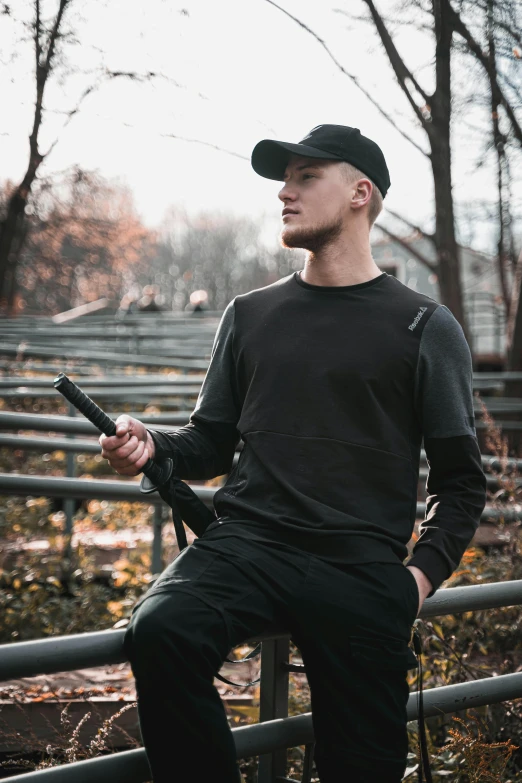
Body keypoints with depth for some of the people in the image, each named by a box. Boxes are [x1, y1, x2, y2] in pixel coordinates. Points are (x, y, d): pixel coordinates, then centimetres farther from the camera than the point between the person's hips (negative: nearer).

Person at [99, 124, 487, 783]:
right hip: (243, 542, 2)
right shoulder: (249, 314, 18)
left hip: (361, 568, -1)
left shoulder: (423, 327, 8)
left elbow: (460, 479, 9)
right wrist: (150, 446, -1)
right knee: (159, 631, -29)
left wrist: (423, 572, -6)